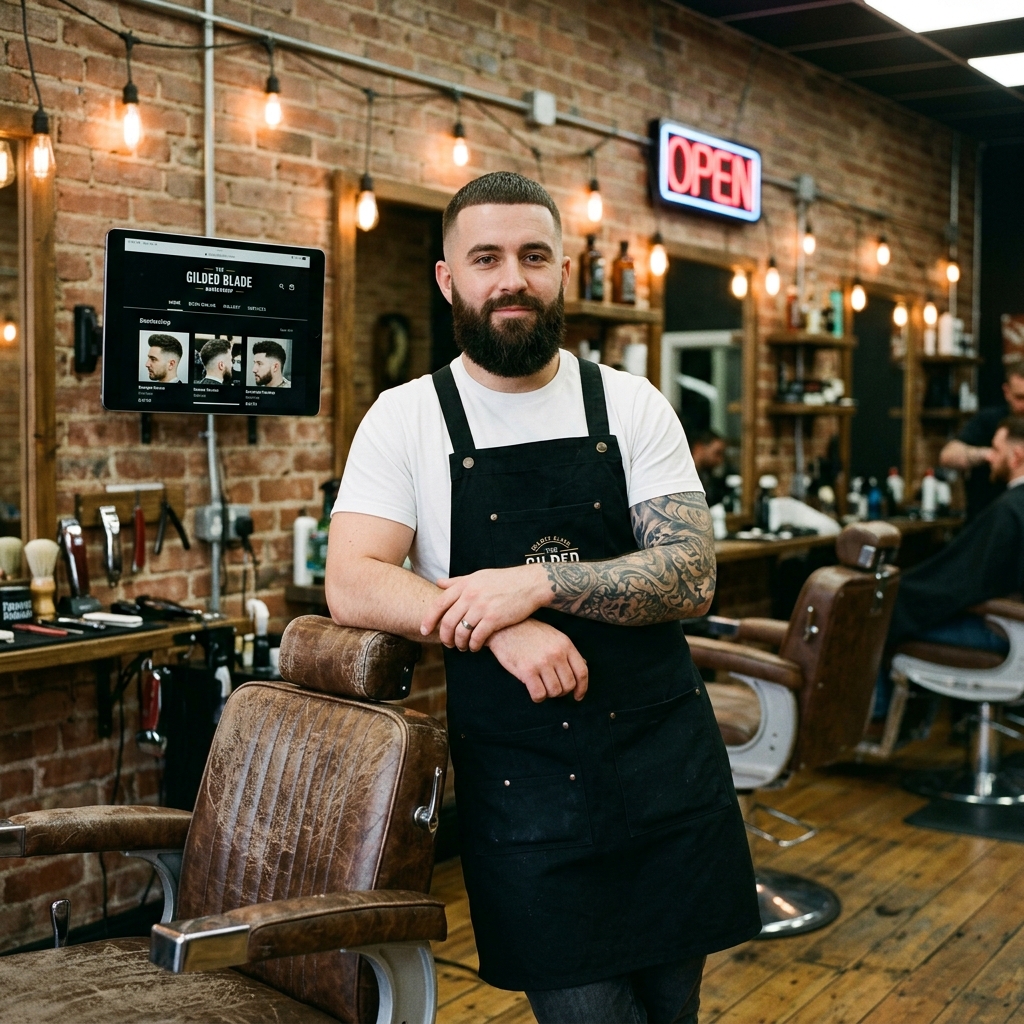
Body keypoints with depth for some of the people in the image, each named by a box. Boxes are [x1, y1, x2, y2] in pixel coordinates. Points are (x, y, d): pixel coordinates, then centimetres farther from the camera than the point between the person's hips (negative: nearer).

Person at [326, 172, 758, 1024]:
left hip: (667, 761, 2)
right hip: (521, 782, -2)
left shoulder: (633, 406, 2)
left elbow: (692, 578, -6)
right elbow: (352, 588, -10)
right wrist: (501, 626, -24)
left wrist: (538, 580, -21)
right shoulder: (406, 419, 0)